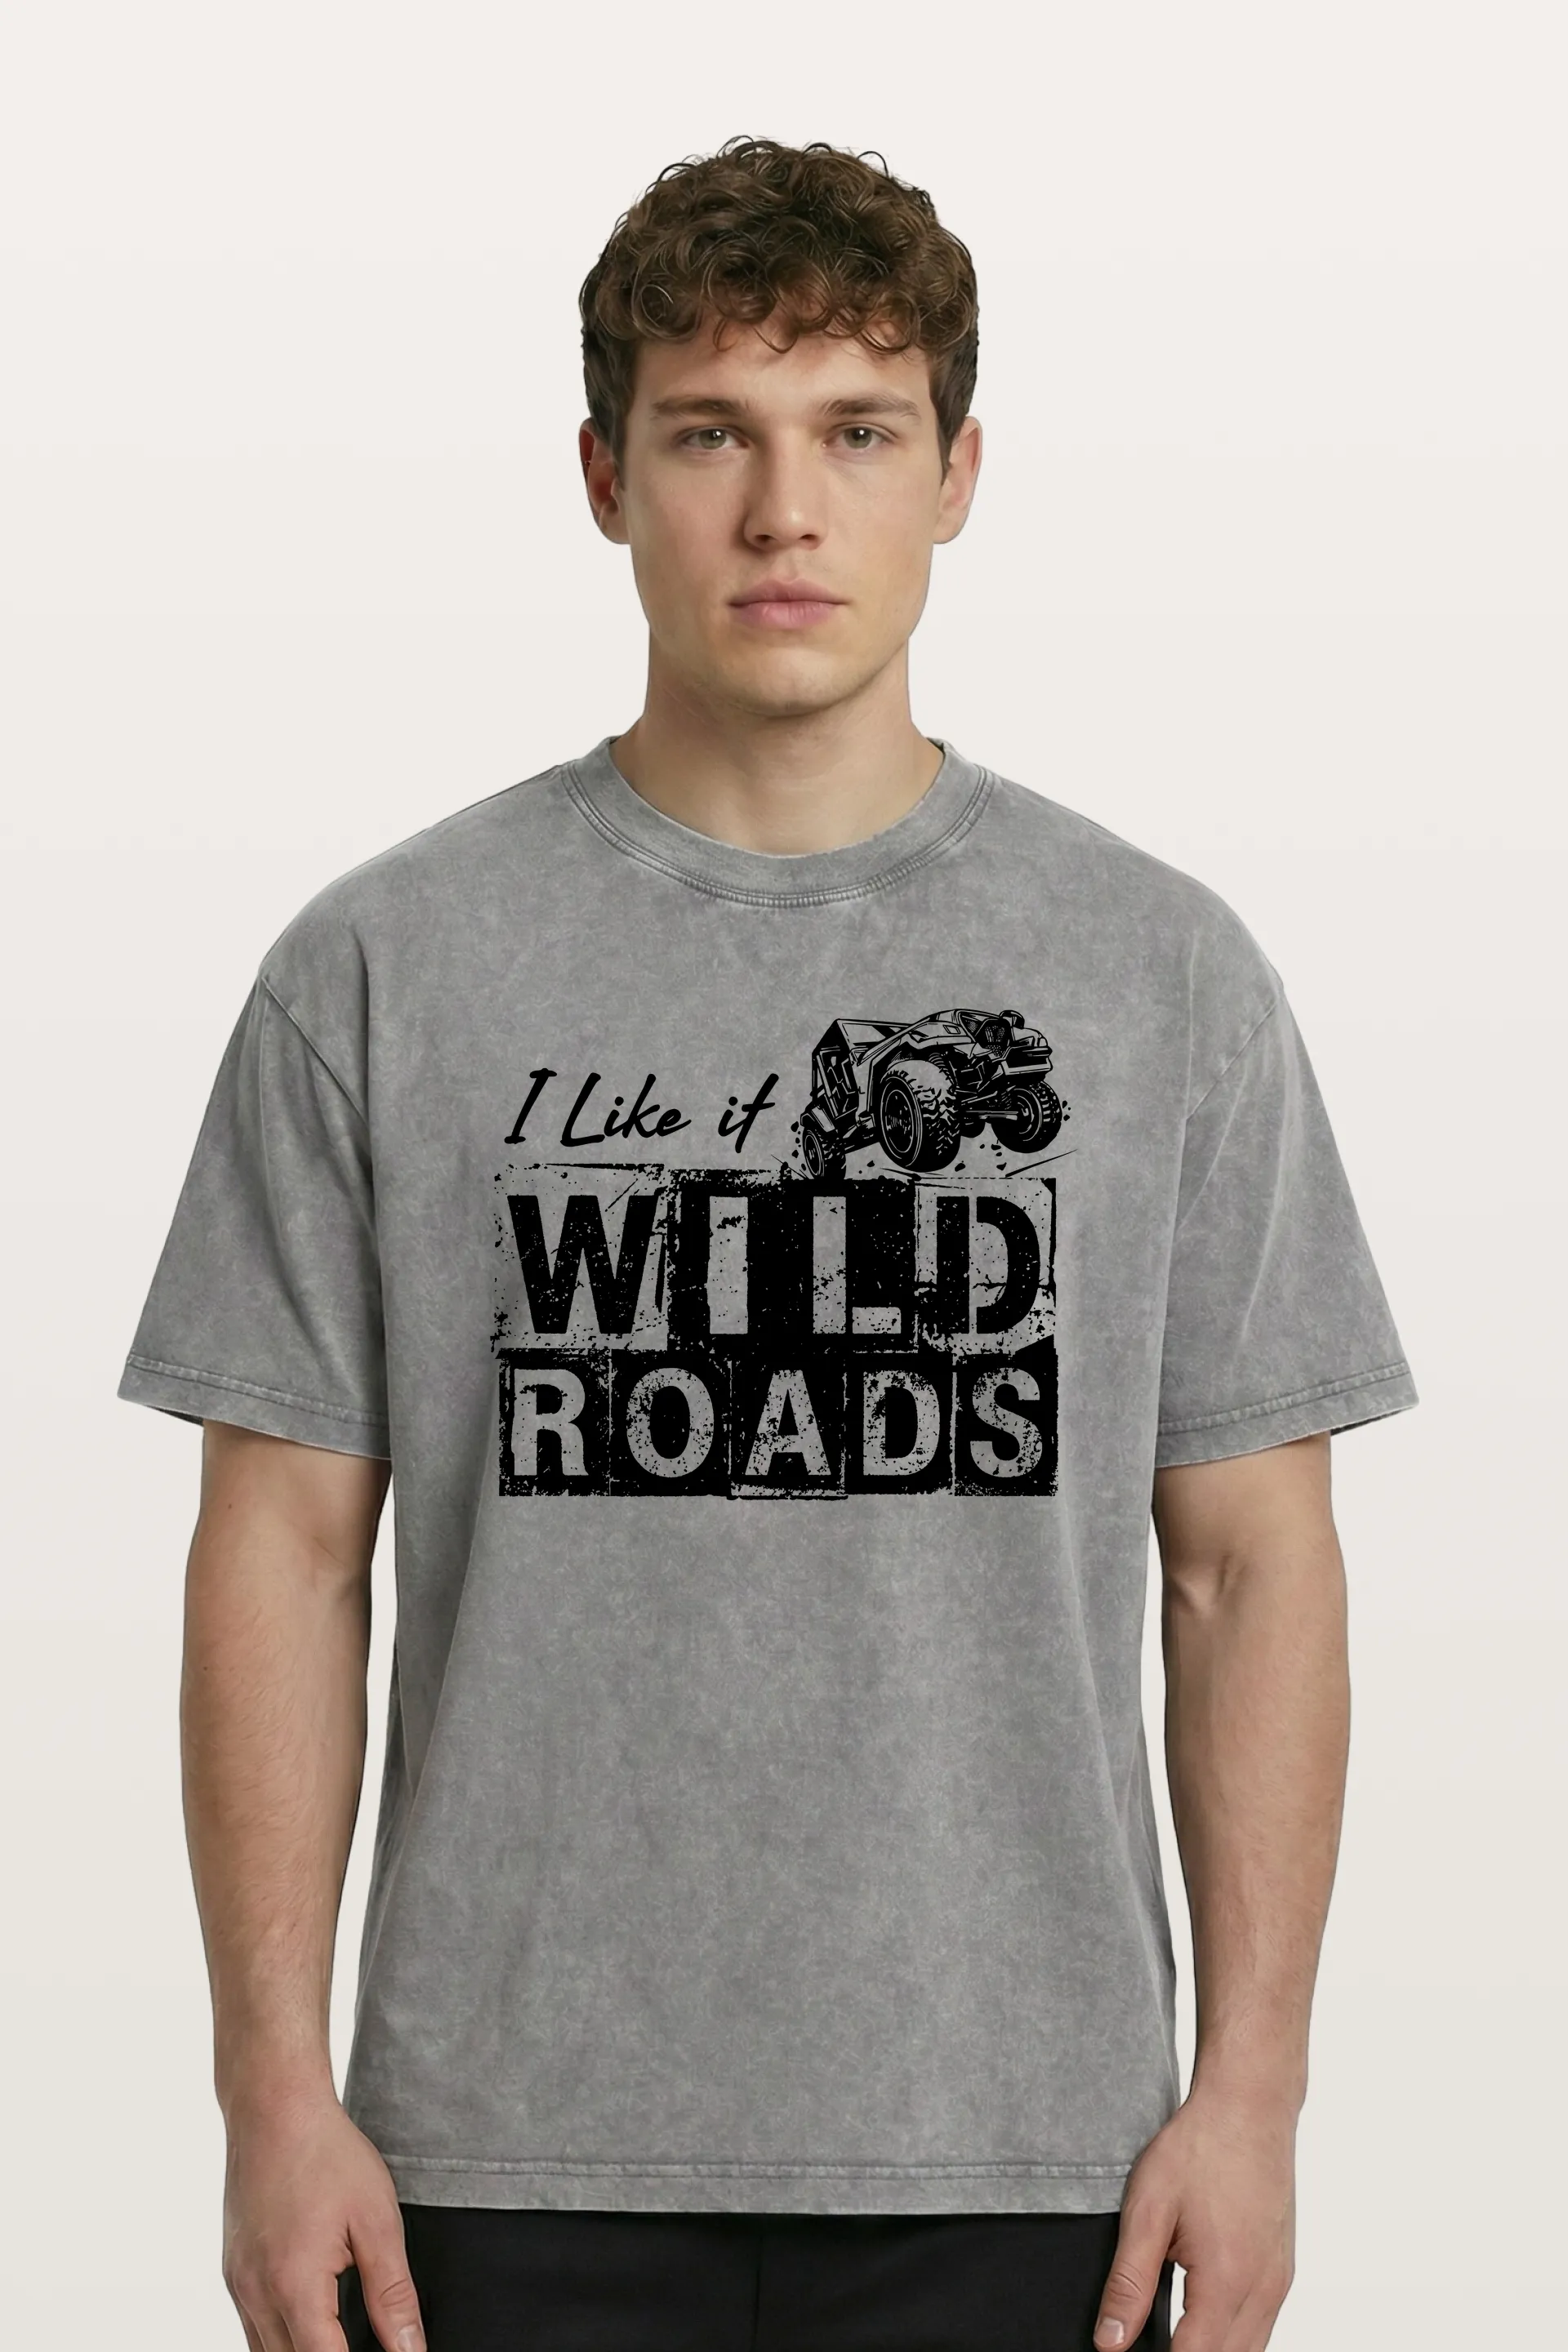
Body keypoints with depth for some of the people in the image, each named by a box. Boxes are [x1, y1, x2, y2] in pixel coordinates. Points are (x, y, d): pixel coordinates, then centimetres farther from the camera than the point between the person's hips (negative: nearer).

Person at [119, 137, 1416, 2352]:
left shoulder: (1165, 971, 4)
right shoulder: (385, 969, 2)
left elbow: (1252, 1564, 4)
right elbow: (286, 1548, 2)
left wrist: (1250, 2086, -2)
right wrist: (278, 2088, -4)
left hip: (1013, 2159, 1)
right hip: (523, 2163, 0)